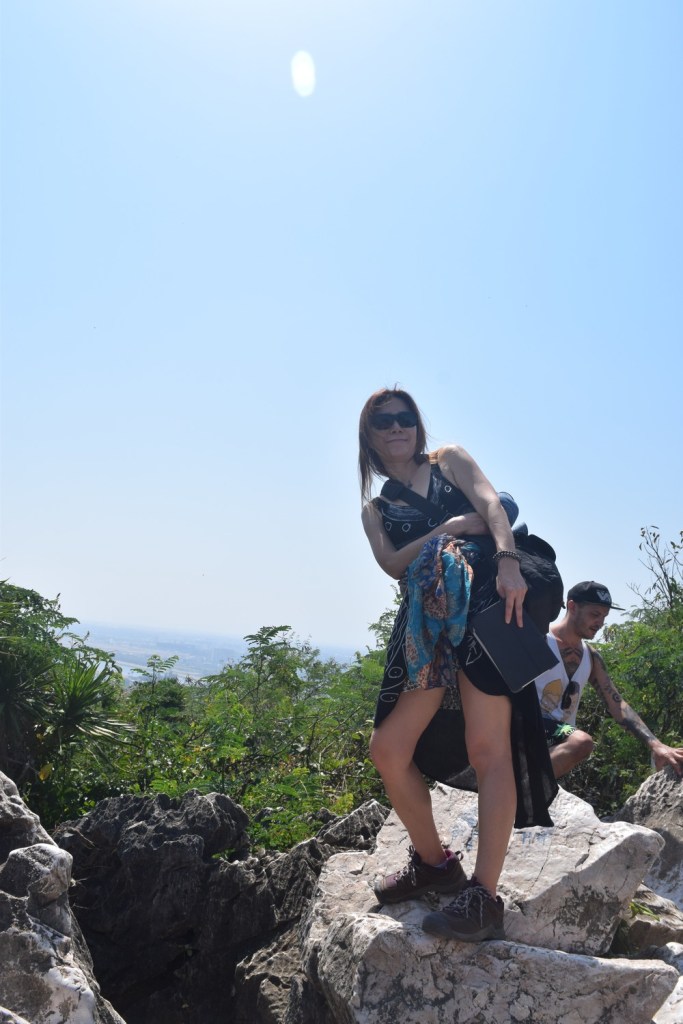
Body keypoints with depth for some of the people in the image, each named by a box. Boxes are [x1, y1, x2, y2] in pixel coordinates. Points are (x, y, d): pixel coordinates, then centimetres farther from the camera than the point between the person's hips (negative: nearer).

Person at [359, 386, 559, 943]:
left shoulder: (448, 459, 16)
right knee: (388, 748, 0)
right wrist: (449, 528, -9)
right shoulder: (375, 507, 23)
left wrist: (507, 560, -21)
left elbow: (490, 501, -2)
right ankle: (434, 863, 20)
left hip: (485, 599, -4)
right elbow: (393, 562, 5)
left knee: (488, 748, -10)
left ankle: (483, 899, -4)